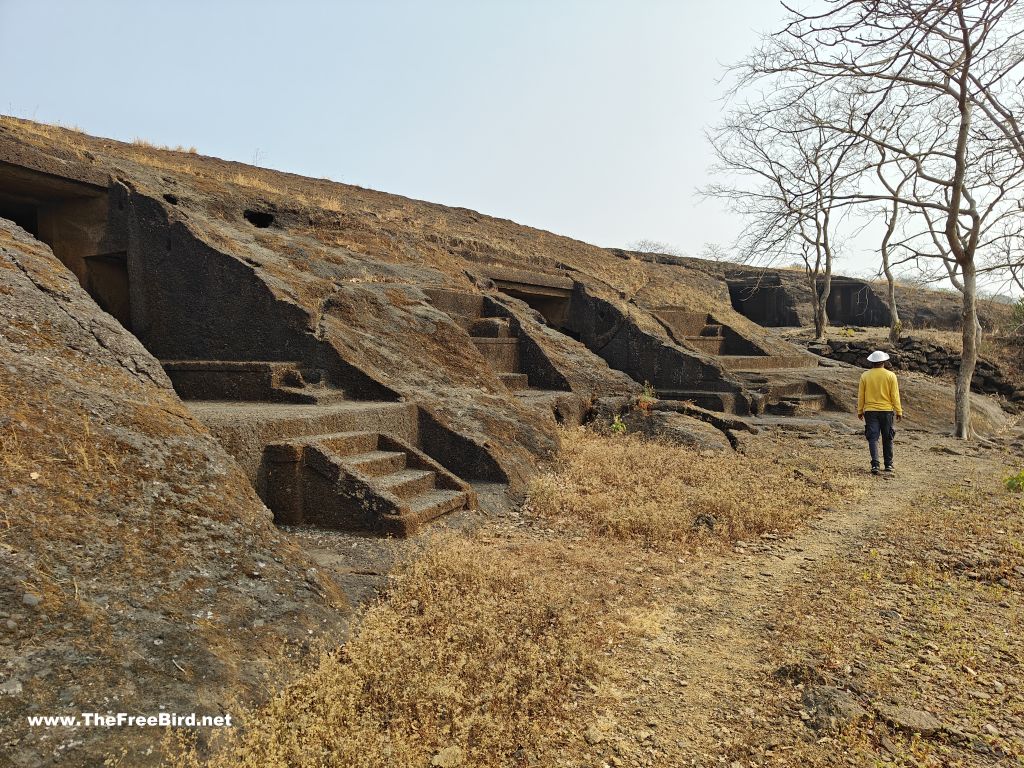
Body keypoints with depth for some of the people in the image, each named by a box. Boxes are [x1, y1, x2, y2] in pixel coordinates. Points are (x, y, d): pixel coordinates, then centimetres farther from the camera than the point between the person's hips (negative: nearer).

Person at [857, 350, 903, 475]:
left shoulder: (865, 375, -2)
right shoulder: (890, 375, -4)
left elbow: (860, 395, 1)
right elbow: (895, 395, -3)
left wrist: (860, 411, 10)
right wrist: (899, 411, 5)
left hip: (870, 411, 0)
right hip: (886, 411, 0)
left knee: (873, 438, -1)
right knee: (887, 438, 13)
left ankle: (875, 464, -12)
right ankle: (888, 464, 20)